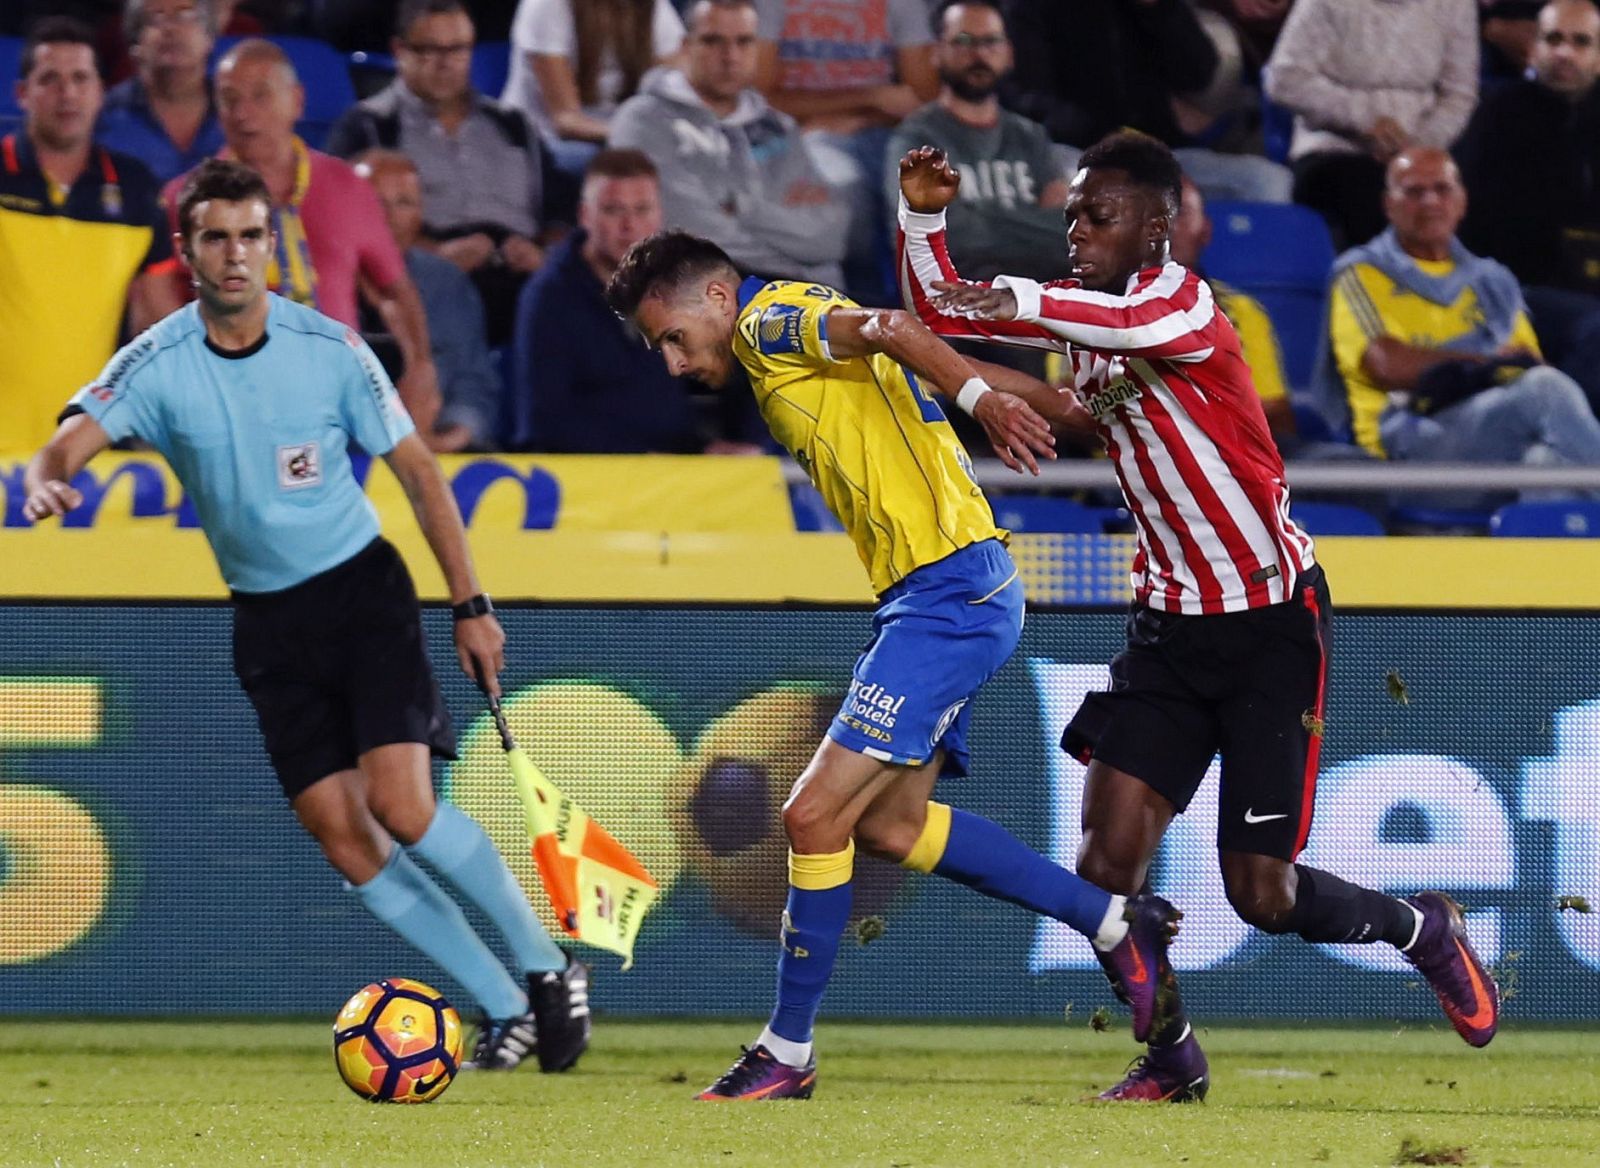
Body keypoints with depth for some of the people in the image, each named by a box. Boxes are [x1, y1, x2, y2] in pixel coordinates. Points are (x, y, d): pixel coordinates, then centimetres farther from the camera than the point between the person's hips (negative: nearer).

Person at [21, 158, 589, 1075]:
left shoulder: (327, 347, -10)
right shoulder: (158, 365, -10)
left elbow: (417, 468, 0)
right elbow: (79, 434, -24)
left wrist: (471, 604, -3)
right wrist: (47, 478, -49)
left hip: (362, 588, -2)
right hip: (267, 622, 2)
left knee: (401, 804, -19)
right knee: (343, 838, -4)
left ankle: (549, 966, 0)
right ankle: (507, 1010, 8)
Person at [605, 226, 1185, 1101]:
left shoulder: (770, 321, -10)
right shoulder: (778, 362, 21)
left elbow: (888, 330, -27)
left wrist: (980, 400, -42)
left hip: (950, 593, -11)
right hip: (925, 599, 11)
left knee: (816, 814, -11)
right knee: (888, 824, 14)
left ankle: (788, 1053, -3)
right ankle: (1114, 923, 20)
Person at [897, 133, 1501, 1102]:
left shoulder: (1187, 303, -19)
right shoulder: (1079, 304, 4)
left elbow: (1137, 325, -43)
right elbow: (942, 311, 8)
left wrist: (1025, 304, -61)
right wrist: (923, 218, -12)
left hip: (1275, 621, -6)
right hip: (1172, 621, 6)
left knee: (1263, 896, -4)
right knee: (1109, 857, -8)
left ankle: (1423, 929, 25)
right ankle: (1173, 1060, 10)